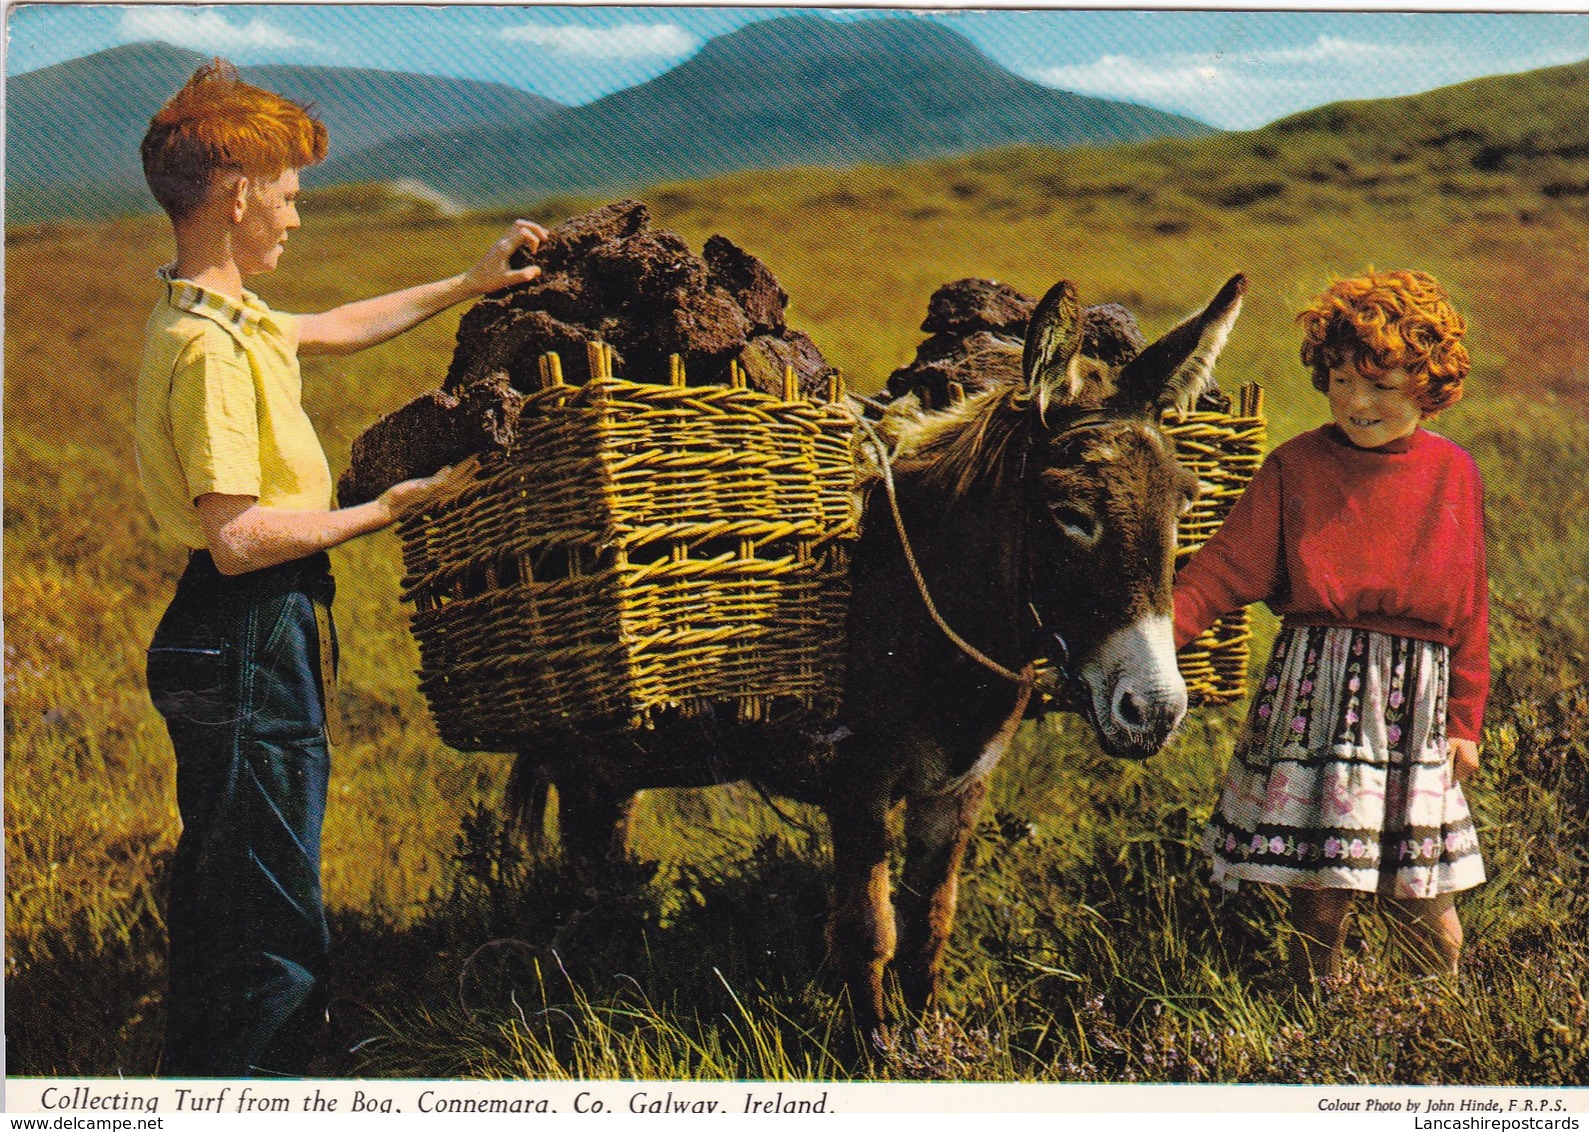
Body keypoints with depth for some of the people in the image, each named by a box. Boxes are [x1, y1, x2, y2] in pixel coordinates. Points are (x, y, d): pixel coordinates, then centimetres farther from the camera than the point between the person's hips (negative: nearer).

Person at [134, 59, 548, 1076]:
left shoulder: (223, 316, 10)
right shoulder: (210, 346, -21)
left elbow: (333, 330, 30)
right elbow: (237, 539, -25)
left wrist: (470, 286, 31)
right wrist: (386, 510, -16)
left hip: (248, 644, 11)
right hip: (251, 646, -11)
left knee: (223, 899, 22)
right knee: (274, 935, -3)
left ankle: (200, 1082, 36)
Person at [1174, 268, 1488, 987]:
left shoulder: (1454, 475, 5)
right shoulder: (1294, 469, 0)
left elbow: (1470, 607, 10)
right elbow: (1223, 572, -5)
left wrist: (1465, 719, 9)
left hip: (1415, 699, 2)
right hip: (1314, 687, -1)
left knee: (1425, 898, 5)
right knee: (1319, 894, 0)